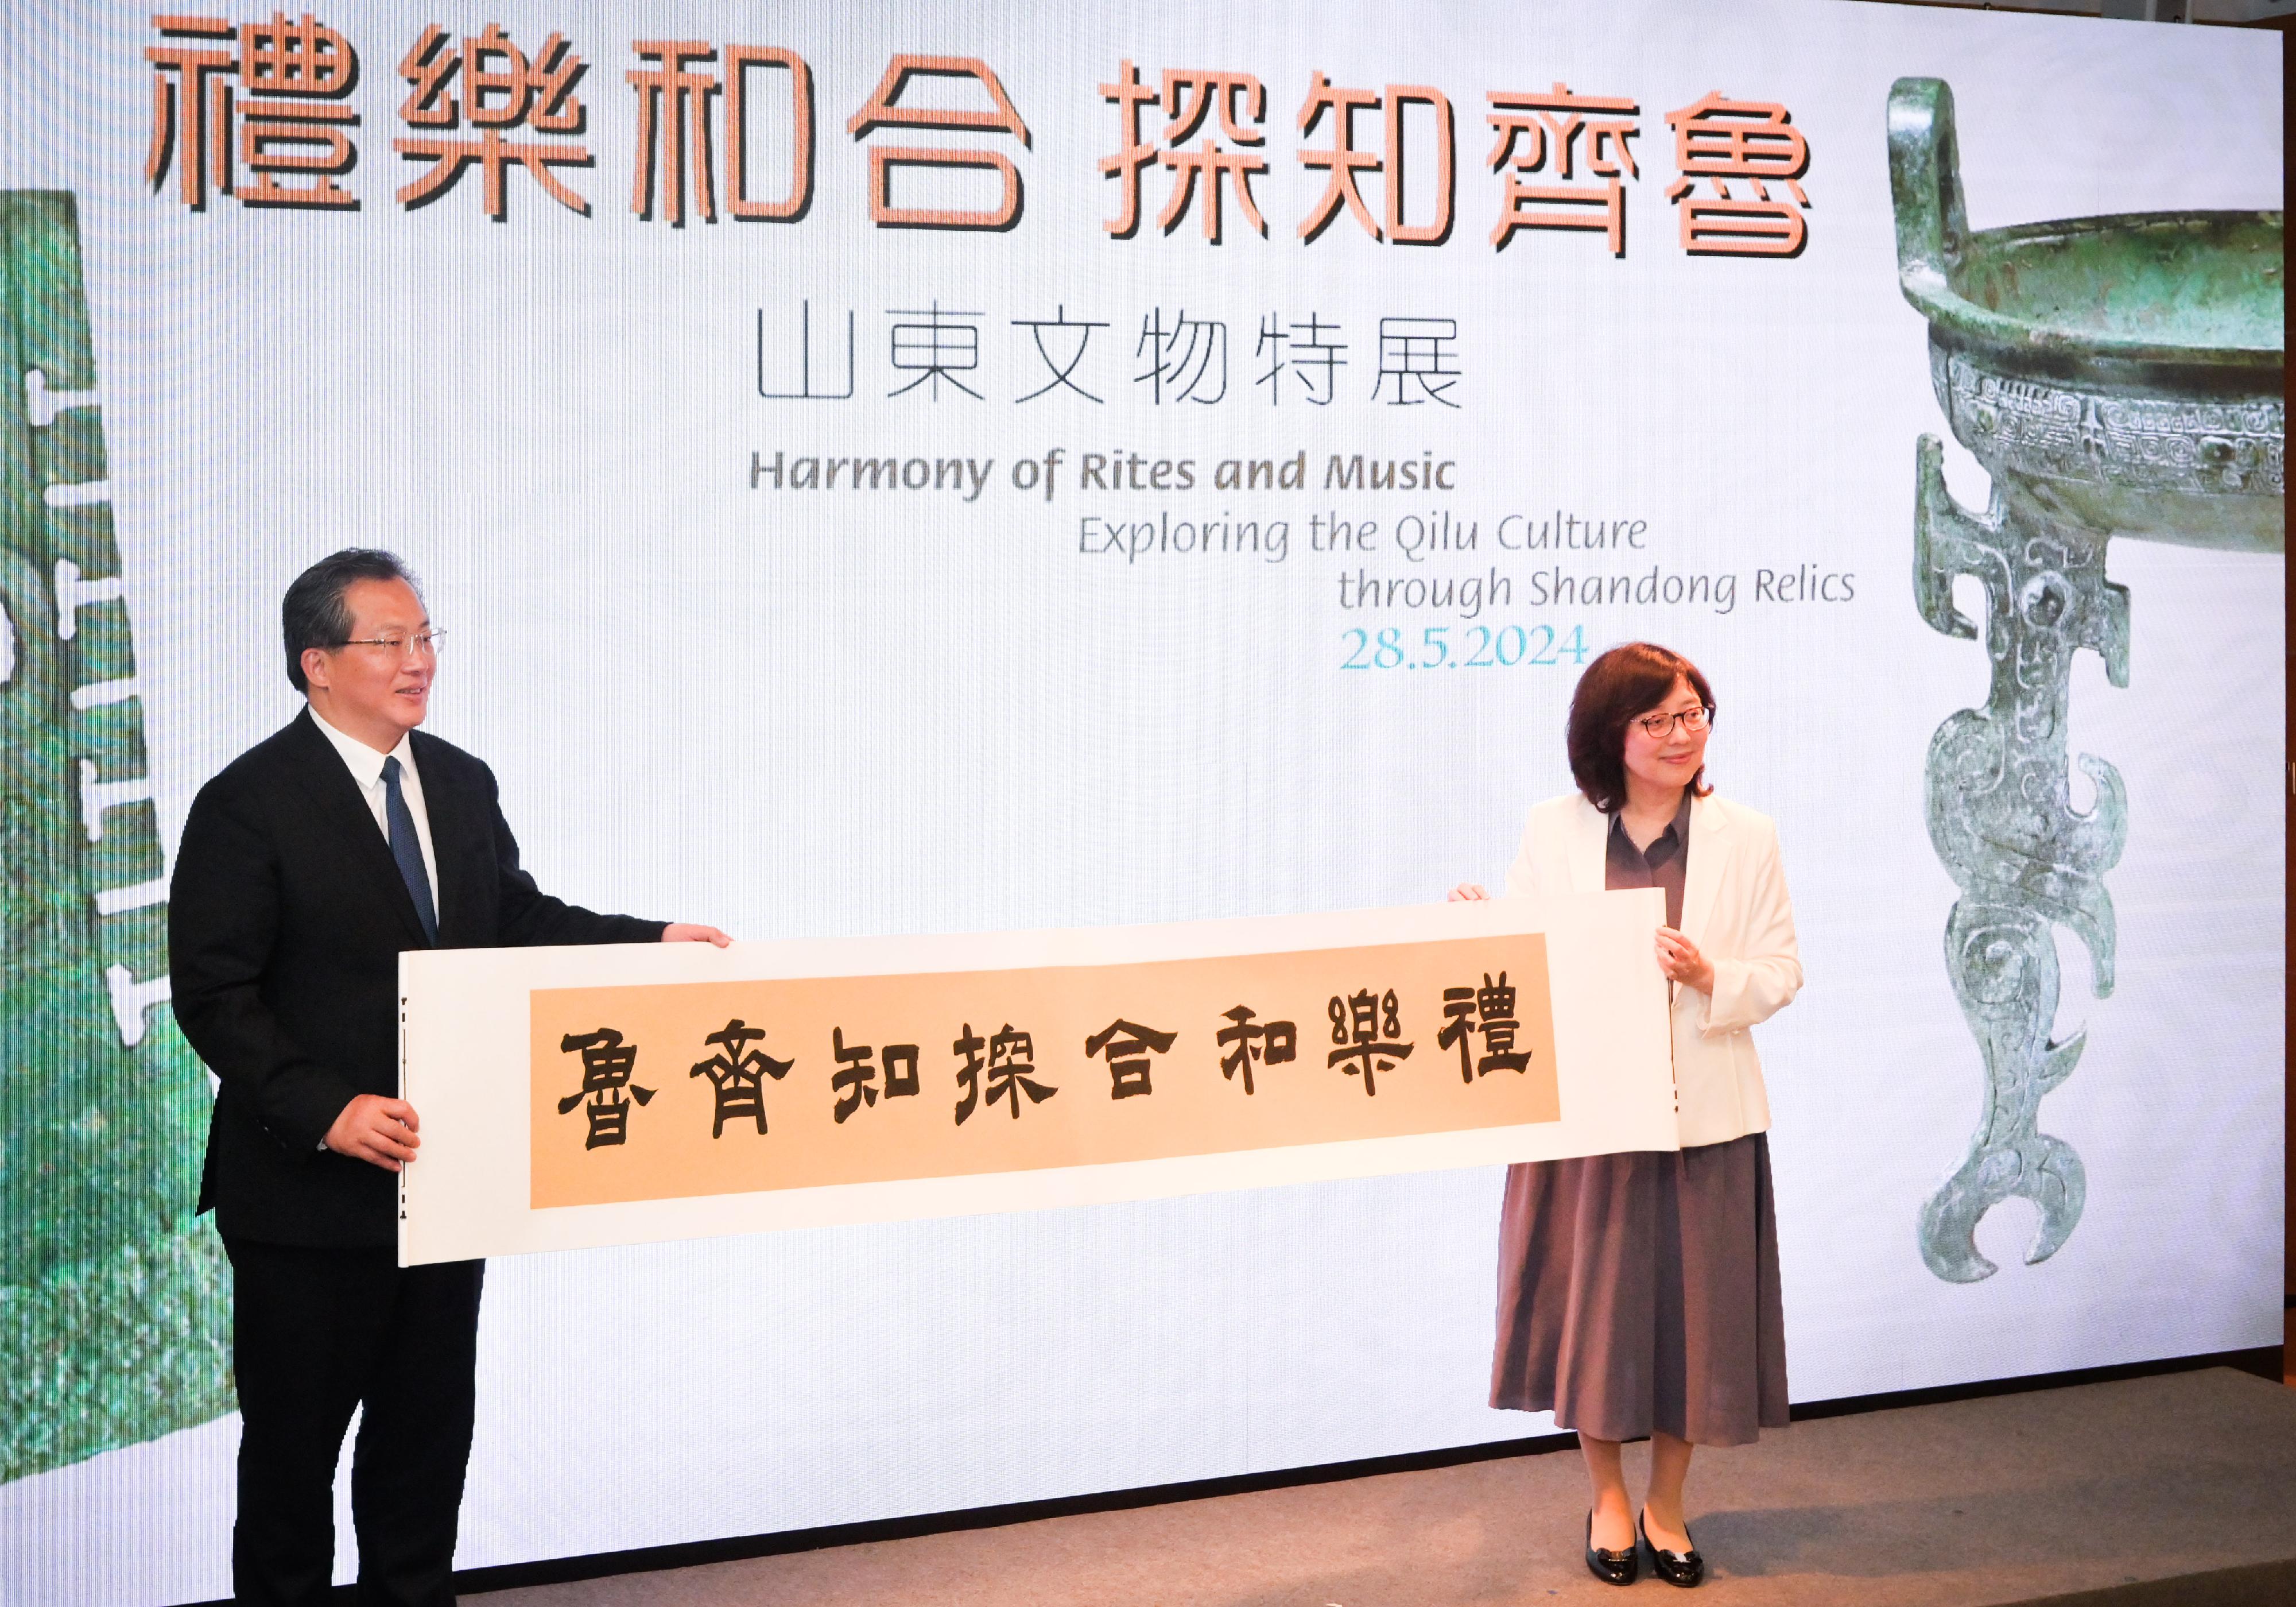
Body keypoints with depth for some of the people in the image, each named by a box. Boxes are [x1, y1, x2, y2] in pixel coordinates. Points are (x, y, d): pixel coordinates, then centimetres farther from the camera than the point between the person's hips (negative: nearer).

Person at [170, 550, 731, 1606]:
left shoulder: (461, 783, 7)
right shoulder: (248, 803, -13)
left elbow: (516, 919, 16)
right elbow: (214, 995, -15)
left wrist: (653, 941, 1)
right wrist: (326, 1112, -26)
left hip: (443, 1166, 6)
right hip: (309, 1190, -6)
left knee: (429, 1428, 17)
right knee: (295, 1438, 9)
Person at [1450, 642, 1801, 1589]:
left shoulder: (1745, 837, 1)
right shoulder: (1554, 832, 1)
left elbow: (1782, 974, 0)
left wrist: (1709, 977, -18)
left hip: (1701, 1113, 0)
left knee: (1690, 1306, 6)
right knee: (1591, 1302, 7)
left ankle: (1665, 1508, 25)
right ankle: (1606, 1501, 27)